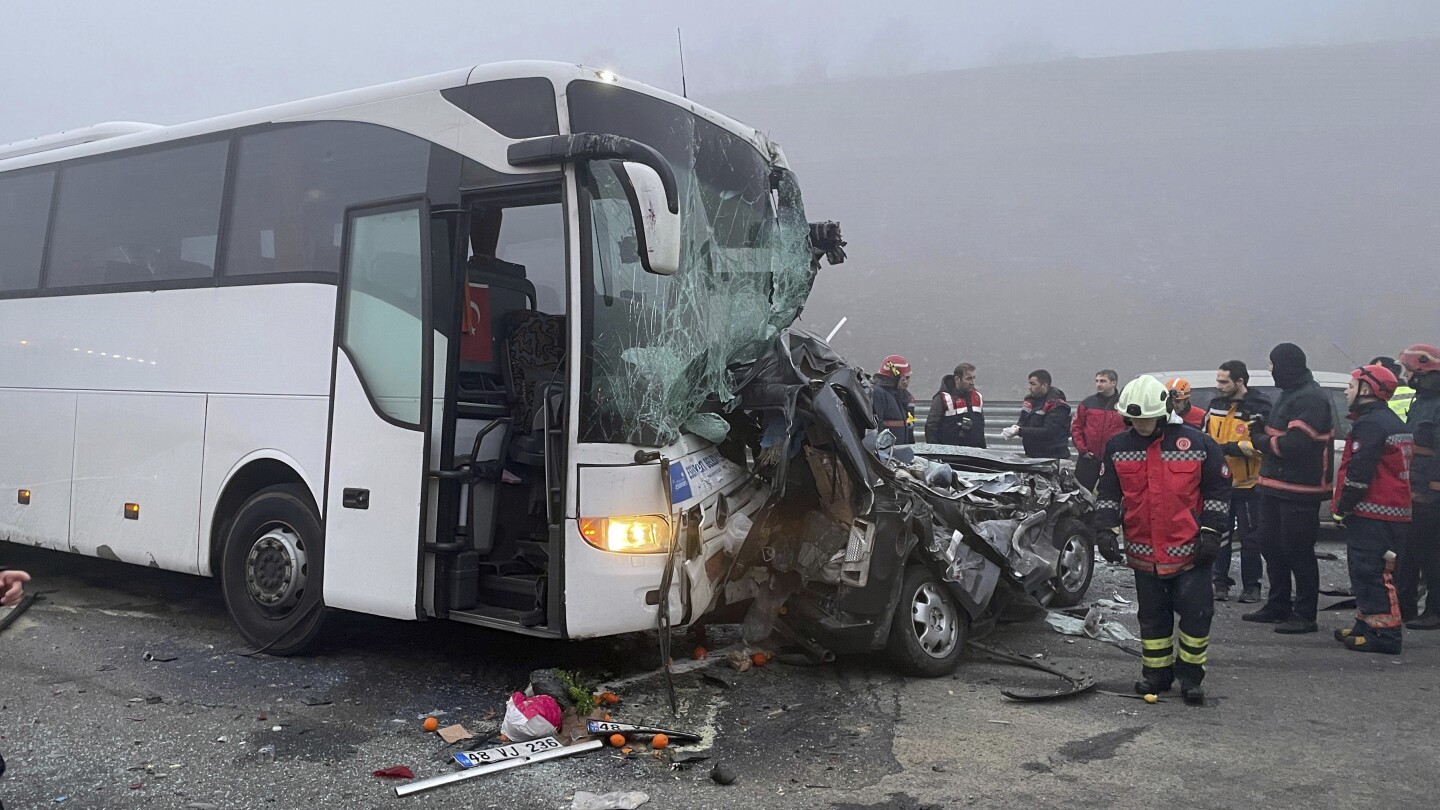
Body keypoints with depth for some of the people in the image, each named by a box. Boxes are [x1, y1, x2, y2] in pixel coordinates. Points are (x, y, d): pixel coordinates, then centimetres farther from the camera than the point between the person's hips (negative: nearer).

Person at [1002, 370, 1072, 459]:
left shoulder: (1056, 406, -14)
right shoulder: (1030, 400, 10)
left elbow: (1047, 432, -23)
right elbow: (1022, 421, 14)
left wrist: (1019, 431, -25)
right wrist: (1015, 428, -11)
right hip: (1032, 456, 7)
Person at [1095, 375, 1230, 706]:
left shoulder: (1196, 443, -7)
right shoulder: (1117, 448, 1)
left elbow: (1218, 489, 0)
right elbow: (1107, 493, 7)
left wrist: (1211, 533, -5)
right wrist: (1106, 530, -5)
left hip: (1190, 550, -3)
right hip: (1144, 551, 3)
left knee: (1195, 613, 1)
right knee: (1152, 615, 13)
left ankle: (1190, 675, 16)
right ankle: (1156, 672, 26)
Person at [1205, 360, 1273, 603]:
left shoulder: (1260, 407, -11)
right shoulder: (1215, 405, 7)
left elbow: (1260, 444, -20)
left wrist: (1224, 448, -23)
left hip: (1247, 485, -4)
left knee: (1249, 537, 4)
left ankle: (1251, 586, 15)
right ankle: (1220, 582, 18)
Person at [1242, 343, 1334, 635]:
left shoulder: (1311, 398, -16)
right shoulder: (1290, 394, 17)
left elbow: (1295, 444, -24)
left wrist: (1262, 441, -8)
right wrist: (1265, 430, 0)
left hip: (1299, 490, -10)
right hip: (1276, 487, 10)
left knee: (1298, 552, -4)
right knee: (1271, 546, 16)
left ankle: (1305, 616, 4)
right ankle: (1278, 607, 27)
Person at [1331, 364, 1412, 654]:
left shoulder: (1370, 423, -15)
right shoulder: (1393, 423, 19)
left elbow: (1359, 473, -21)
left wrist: (1343, 508, -12)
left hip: (1371, 515, -11)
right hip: (1394, 511, 11)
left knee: (1371, 574, -9)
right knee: (1367, 572, 17)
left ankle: (1385, 635, -9)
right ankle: (1366, 625, 25)